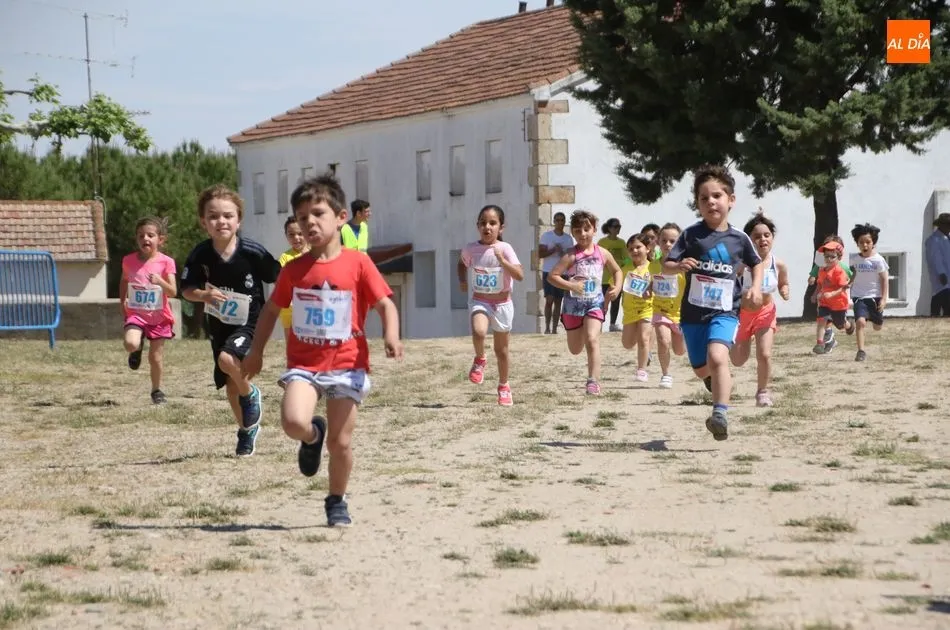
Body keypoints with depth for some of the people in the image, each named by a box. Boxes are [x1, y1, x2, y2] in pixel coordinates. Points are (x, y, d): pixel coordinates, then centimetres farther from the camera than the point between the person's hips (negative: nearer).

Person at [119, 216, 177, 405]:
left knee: (155, 358, 4)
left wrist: (160, 281, -31)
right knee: (130, 344, -26)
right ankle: (138, 348, 11)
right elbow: (123, 282, 19)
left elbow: (173, 292, -13)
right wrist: (122, 303, 10)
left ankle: (157, 391, 25)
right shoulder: (129, 260, -2)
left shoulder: (166, 262, -9)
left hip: (159, 317, -1)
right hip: (136, 314, 1)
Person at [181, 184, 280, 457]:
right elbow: (186, 289, -4)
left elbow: (280, 279, -7)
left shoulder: (252, 252, -21)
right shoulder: (200, 255, -14)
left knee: (228, 359, -31)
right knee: (230, 383, 13)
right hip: (219, 325, 4)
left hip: (250, 323, -4)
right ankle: (247, 429, 38)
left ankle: (250, 395, -1)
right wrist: (204, 295, -25)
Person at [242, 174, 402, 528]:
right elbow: (272, 310, 17)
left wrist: (391, 335, -25)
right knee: (294, 422, -24)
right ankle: (313, 436, 13)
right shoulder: (294, 269, 4)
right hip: (303, 364, 1)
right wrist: (256, 351, 16)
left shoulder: (357, 264, -5)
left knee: (340, 442, 1)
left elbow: (385, 304, -6)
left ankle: (337, 502, 25)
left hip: (346, 365, -1)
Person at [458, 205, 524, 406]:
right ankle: (479, 360, 0)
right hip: (479, 301, 1)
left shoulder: (505, 249, -13)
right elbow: (462, 263, 19)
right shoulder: (470, 249, -5)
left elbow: (520, 276, -22)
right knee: (478, 332, -31)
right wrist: (462, 280, 2)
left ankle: (503, 386, 32)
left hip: (502, 304, -1)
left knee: (501, 349, 11)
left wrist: (502, 260, -33)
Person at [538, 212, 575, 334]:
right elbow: (540, 254, -6)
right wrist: (554, 250, -17)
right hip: (548, 272, -3)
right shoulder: (546, 236, 0)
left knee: (558, 301, 4)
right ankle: (547, 327, -7)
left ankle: (554, 329, 6)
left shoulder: (568, 238, 10)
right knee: (549, 300, -12)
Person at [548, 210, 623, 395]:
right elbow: (552, 276, -14)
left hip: (595, 303, 0)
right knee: (575, 349, 12)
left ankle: (594, 381, -21)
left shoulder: (602, 254, 0)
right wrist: (570, 286, -27)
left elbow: (617, 271, 17)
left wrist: (617, 288, 0)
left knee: (592, 340, -20)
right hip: (573, 303, 0)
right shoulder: (571, 256, -9)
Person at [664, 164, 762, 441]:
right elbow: (666, 265, -3)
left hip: (724, 312, -2)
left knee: (717, 356, -28)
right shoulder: (691, 234, -4)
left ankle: (720, 414, -32)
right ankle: (723, 382, 52)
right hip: (693, 312, 2)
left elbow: (756, 263, 19)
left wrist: (756, 286, 2)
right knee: (702, 370, 16)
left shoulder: (738, 238, 0)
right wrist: (680, 265, -25)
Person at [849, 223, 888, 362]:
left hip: (875, 296, 0)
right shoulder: (854, 259, -3)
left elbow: (884, 279, -8)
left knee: (877, 326, 17)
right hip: (859, 297, 0)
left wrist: (883, 298, -11)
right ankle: (861, 351, -21)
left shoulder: (878, 260, -11)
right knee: (860, 321, -23)